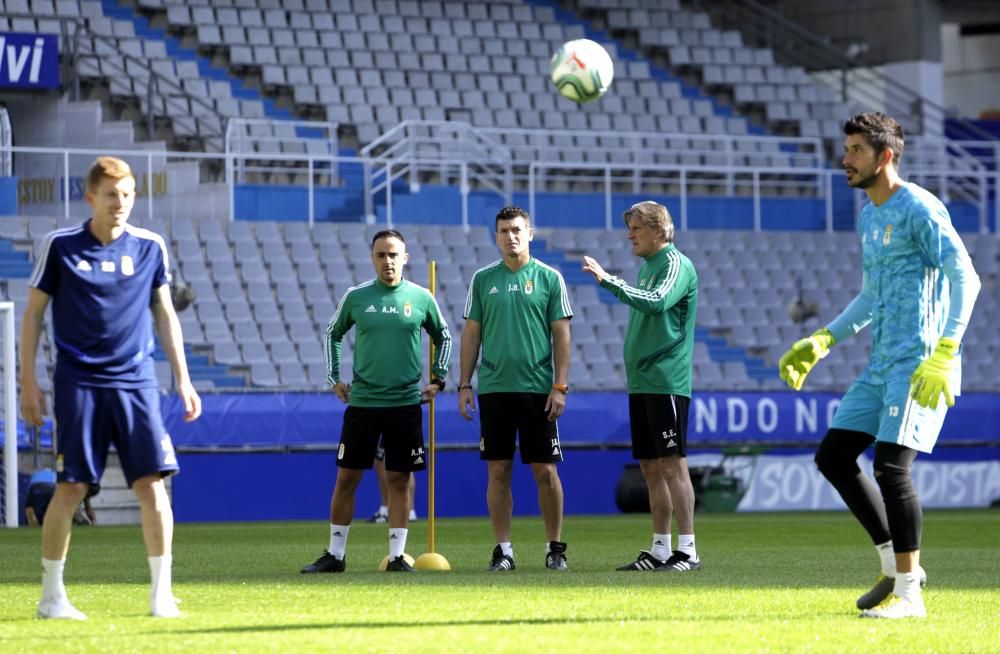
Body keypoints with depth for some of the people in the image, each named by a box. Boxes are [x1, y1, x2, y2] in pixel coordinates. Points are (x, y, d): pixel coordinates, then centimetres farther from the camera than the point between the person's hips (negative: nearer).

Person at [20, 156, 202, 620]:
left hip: (135, 381, 2)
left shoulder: (149, 247, 6)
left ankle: (161, 594, 0)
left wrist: (183, 379, 10)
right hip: (78, 384, -2)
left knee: (152, 484, -7)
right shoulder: (60, 246, -1)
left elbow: (165, 315, 14)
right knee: (71, 488, -3)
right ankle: (51, 595, 9)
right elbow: (33, 313, 5)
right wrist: (28, 382, 0)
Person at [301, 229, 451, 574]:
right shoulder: (355, 297, 2)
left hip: (405, 403, 0)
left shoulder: (421, 298, 2)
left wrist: (438, 379, 11)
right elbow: (332, 334, 16)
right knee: (346, 478, 1)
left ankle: (397, 555, 7)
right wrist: (334, 377, 9)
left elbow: (443, 337, 17)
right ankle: (335, 554, 10)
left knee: (399, 480, 1)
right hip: (361, 401, 0)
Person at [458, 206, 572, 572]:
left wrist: (560, 386, -6)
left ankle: (555, 547, 8)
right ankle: (503, 549, 8)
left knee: (545, 470, -1)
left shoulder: (549, 278, 3)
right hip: (493, 389, 2)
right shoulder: (483, 280, 8)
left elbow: (562, 335, 1)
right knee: (498, 470, 2)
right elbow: (471, 333, 10)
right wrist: (464, 384, 4)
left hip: (538, 388, -2)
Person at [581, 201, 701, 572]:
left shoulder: (676, 265, -9)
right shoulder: (647, 266, 18)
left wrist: (609, 281, -26)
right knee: (650, 467, 9)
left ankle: (687, 550, -10)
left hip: (666, 383, -9)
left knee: (671, 464, -10)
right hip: (641, 383, 9)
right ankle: (660, 550, 13)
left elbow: (656, 303, -26)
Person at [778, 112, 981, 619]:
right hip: (882, 365, 10)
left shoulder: (919, 208, -10)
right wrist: (822, 342, 20)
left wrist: (944, 354, -25)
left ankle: (908, 593, -7)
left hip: (920, 363, -10)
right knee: (833, 456, 7)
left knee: (891, 466, -15)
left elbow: (965, 278, -17)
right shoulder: (868, 217, 18)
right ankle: (897, 566, 15)